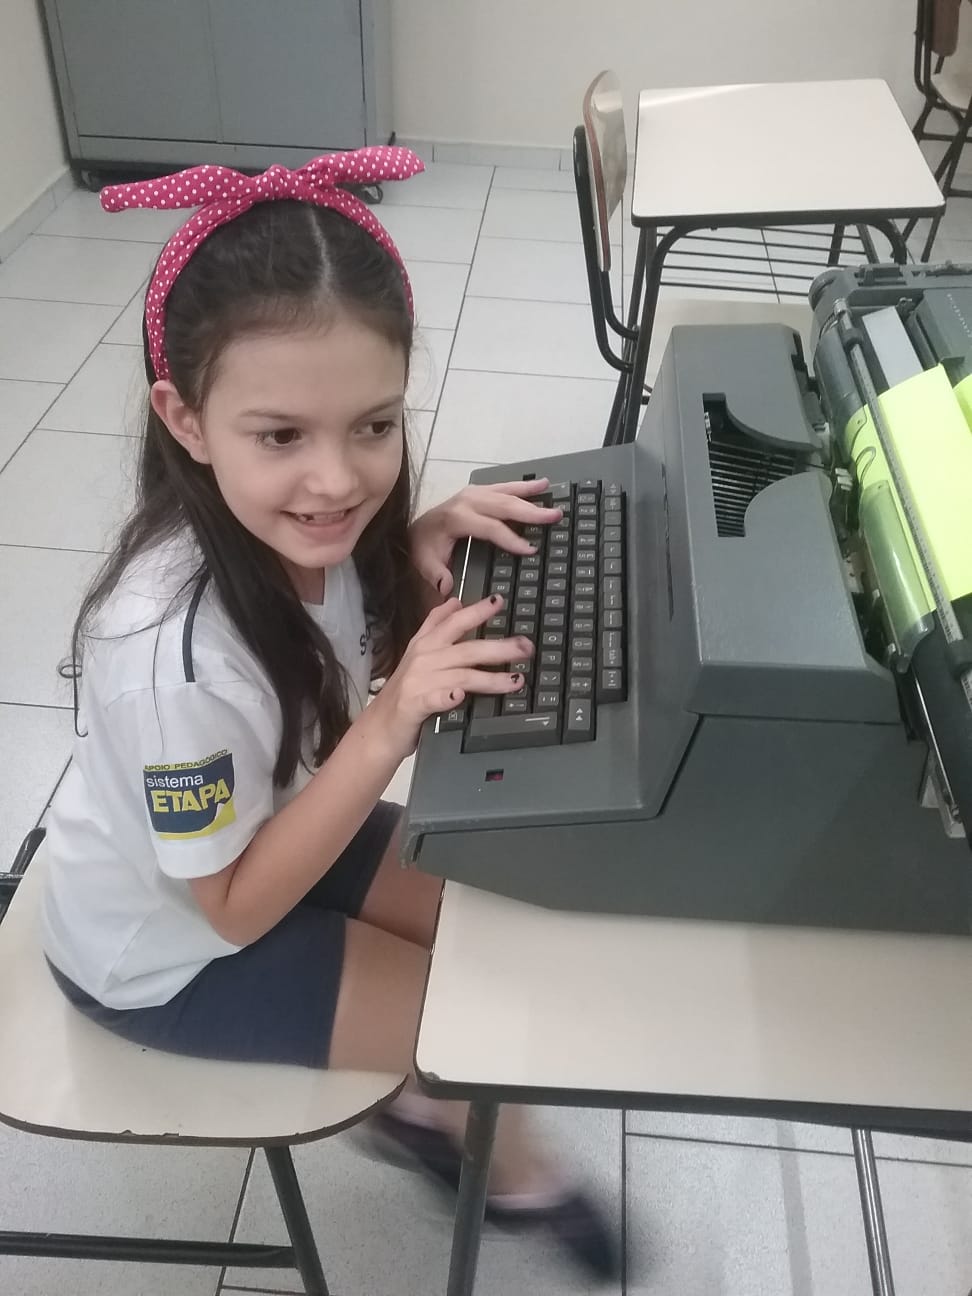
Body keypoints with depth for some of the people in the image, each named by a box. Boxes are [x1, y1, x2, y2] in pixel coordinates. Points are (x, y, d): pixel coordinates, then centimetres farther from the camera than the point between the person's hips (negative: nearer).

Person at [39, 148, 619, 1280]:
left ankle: (435, 1106, 36)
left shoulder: (292, 518, -21)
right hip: (172, 946, -6)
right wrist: (390, 728, -37)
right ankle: (503, 1161, 34)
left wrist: (422, 544, -20)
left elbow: (342, 636, 0)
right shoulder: (170, 648, -39)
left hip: (262, 827, 6)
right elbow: (236, 908, -26)